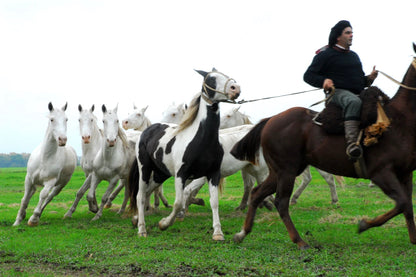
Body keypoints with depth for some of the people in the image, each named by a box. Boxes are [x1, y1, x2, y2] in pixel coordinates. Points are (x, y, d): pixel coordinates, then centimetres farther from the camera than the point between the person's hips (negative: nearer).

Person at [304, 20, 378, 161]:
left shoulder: (354, 55, 28)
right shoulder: (325, 54, 6)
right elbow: (308, 76, 2)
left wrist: (369, 79, 11)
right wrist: (323, 81, -18)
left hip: (358, 93, 8)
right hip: (338, 92, -8)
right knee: (353, 102, -41)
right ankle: (352, 142, -54)